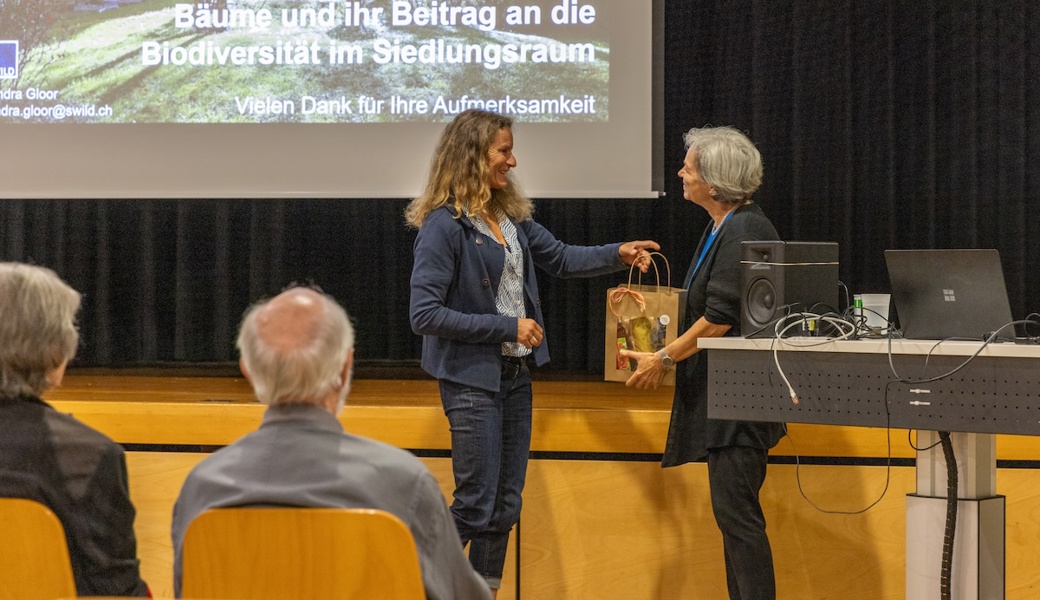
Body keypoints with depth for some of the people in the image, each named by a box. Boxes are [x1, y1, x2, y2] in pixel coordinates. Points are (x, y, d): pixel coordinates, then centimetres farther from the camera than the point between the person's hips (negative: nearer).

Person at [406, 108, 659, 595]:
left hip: (514, 373, 8)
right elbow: (425, 314, -20)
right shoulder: (444, 225, -16)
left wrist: (618, 254, 5)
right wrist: (507, 327, -18)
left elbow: (559, 258, 21)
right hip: (472, 378, -8)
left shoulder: (511, 216, 7)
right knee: (476, 504, -6)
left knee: (506, 505, 10)